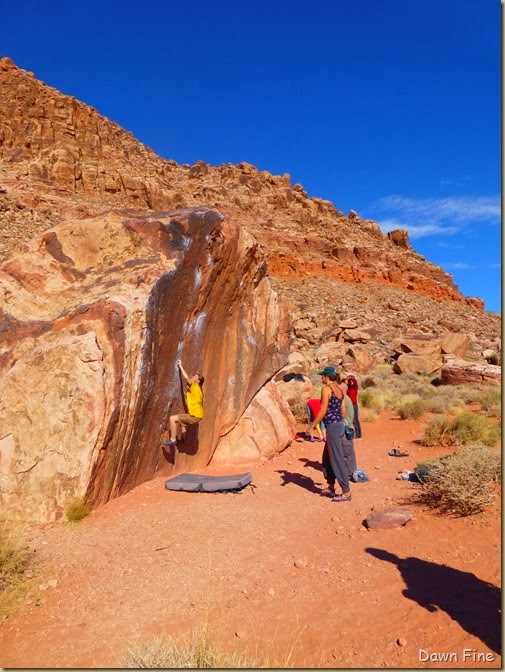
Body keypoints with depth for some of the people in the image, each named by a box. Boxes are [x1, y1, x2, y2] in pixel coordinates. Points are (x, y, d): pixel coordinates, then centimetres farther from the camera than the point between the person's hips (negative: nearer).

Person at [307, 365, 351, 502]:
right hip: (340, 424, 9)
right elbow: (343, 411, 14)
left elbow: (323, 411, -16)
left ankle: (346, 492, 4)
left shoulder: (326, 389, -13)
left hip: (332, 426, -9)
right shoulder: (339, 390, 11)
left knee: (337, 459, -1)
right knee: (327, 457, 19)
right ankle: (331, 487, 29)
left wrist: (312, 426, -9)